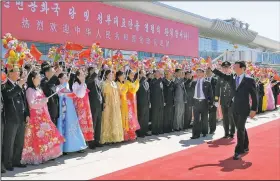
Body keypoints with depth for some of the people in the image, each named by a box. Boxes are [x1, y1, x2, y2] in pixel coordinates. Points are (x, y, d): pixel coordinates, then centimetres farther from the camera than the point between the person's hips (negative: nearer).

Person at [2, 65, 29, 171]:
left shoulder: (20, 85, 14)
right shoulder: (6, 85, -8)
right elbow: (9, 94, -31)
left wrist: (27, 114, 14)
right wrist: (19, 85, -26)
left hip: (22, 118, 7)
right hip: (11, 119, -7)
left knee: (20, 142, 14)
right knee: (9, 143, 1)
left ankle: (16, 161, 26)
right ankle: (7, 163, 11)